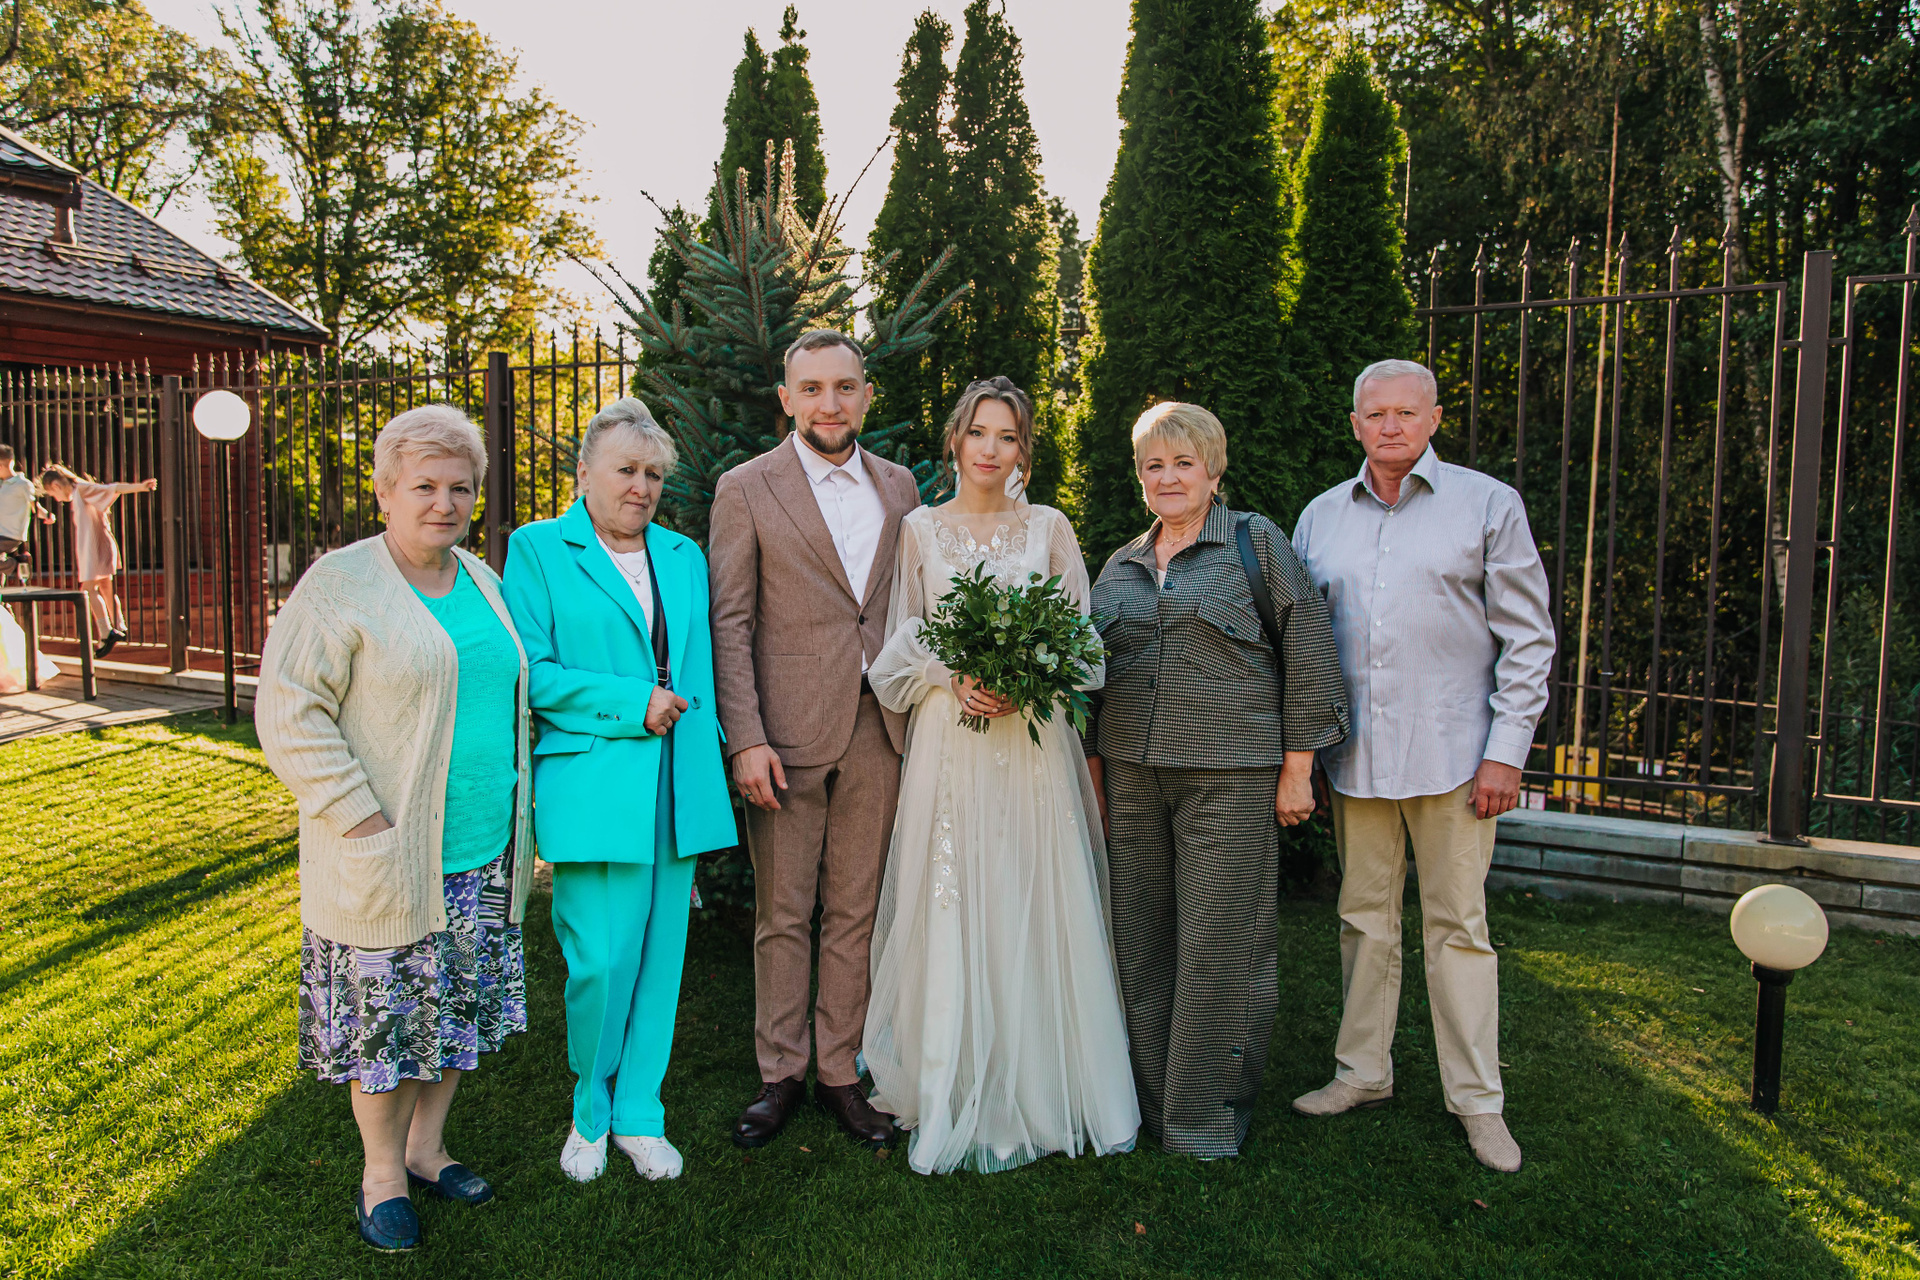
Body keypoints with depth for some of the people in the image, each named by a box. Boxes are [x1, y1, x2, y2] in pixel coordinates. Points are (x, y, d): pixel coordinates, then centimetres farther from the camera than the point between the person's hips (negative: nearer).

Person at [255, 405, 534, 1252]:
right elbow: (289, 714, -13)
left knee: (458, 1005, 15)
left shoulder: (481, 580, 11)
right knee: (384, 1012, 6)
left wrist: (517, 826, 14)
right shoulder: (339, 584, -9)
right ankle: (382, 1173, 26)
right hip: (386, 861, -6)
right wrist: (364, 822, -17)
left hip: (484, 857, 6)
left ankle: (426, 1145, 34)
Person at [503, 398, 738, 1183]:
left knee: (659, 958, 9)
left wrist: (709, 770, 8)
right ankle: (591, 1110, 23)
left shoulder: (685, 556, 16)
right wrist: (632, 704, -13)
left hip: (677, 794, 5)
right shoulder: (537, 549, 2)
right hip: (595, 794, -4)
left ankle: (638, 1114, 25)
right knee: (601, 963, -3)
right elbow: (528, 673, -7)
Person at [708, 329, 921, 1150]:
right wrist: (745, 739, -11)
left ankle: (840, 1072, 23)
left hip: (879, 727, 3)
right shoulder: (746, 489, 0)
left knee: (855, 910, 10)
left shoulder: (899, 487, 11)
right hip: (789, 729, -3)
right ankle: (780, 1074, 23)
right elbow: (729, 622, -4)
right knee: (783, 912, 7)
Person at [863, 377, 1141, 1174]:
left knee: (1037, 907, 1)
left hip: (1033, 739, 0)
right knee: (951, 908, 0)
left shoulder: (1049, 528, 9)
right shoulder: (921, 530, 9)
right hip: (949, 740, 0)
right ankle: (957, 1100, 12)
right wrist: (953, 679, -11)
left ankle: (1042, 1092, 15)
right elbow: (901, 643, 8)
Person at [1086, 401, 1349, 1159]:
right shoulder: (1121, 566, 15)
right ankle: (1150, 1095, 24)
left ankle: (1207, 1114, 16)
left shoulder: (1255, 542, 1)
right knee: (1142, 939, 9)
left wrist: (1297, 766, -7)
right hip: (1134, 775, 5)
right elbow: (1094, 670, 19)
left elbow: (1308, 649, -3)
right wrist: (1094, 765, 13)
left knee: (1219, 946, -1)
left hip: (1230, 775, -4)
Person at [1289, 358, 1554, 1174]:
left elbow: (1528, 639, -1)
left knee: (1457, 925, 4)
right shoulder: (1321, 517, 10)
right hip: (1354, 759, 3)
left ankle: (1477, 1101, 17)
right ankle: (1363, 1073, 27)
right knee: (1364, 918, 12)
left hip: (1450, 755, -3)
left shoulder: (1488, 505, 1)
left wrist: (1505, 749, -8)